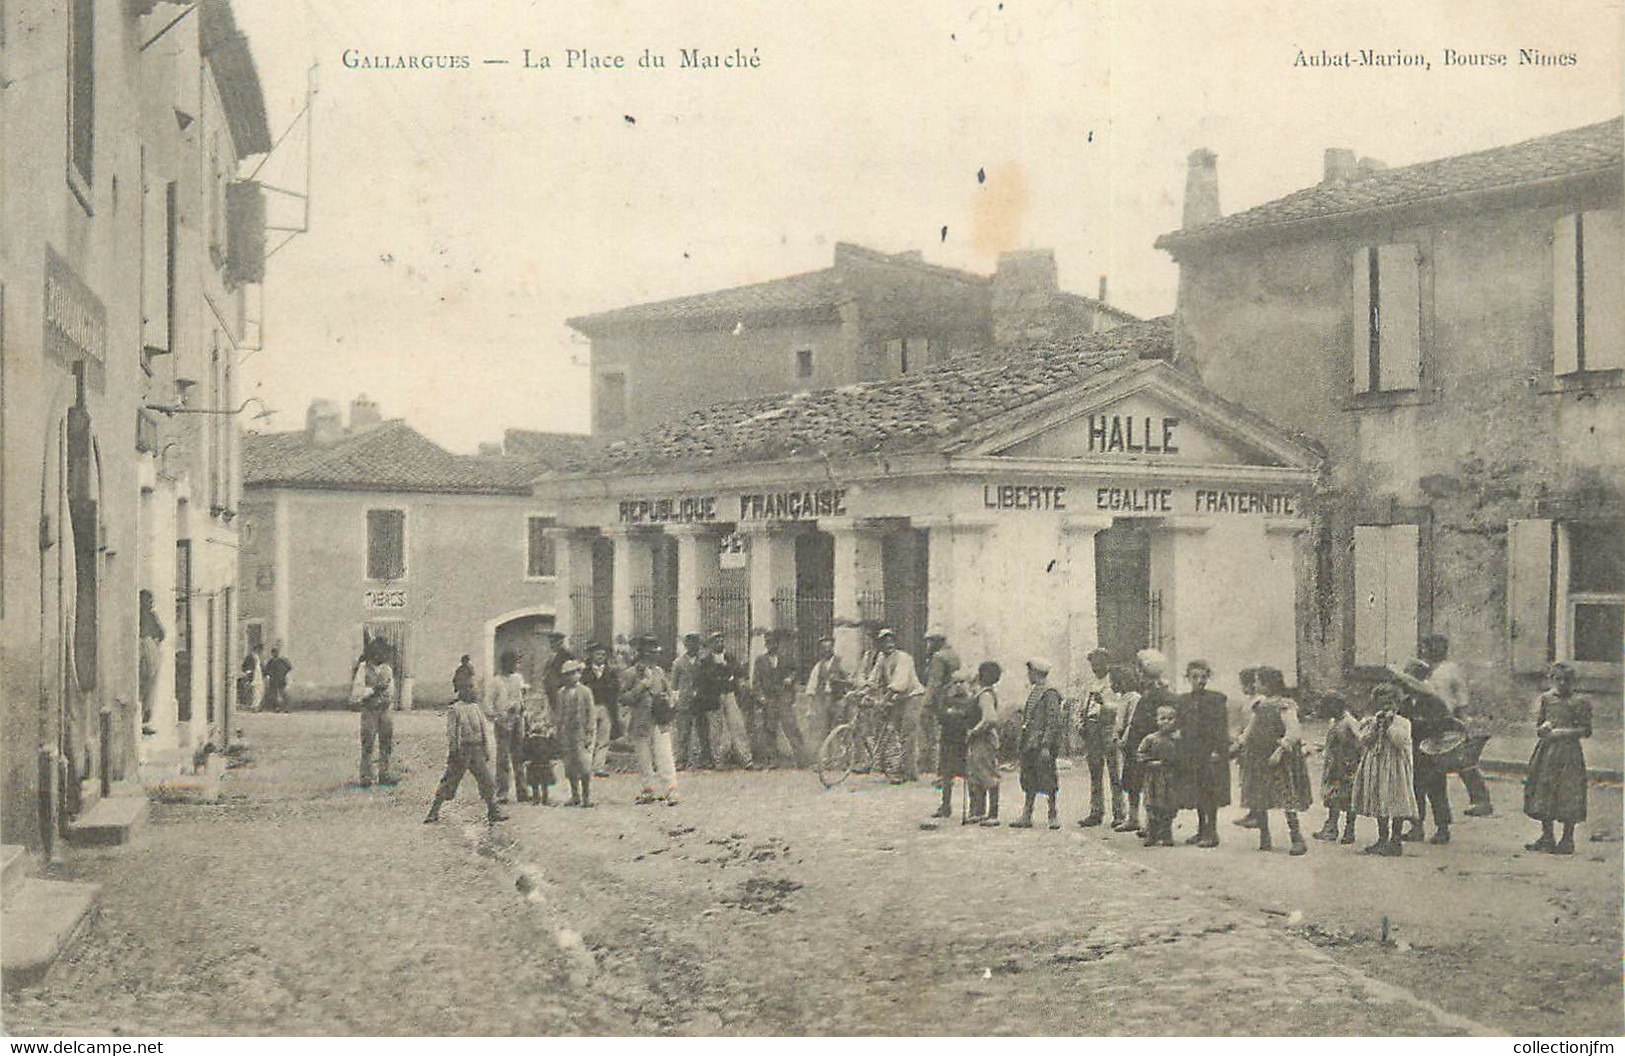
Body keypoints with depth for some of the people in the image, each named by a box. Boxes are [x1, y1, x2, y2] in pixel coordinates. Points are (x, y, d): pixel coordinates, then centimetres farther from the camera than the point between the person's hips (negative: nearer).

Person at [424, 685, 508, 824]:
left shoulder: (477, 708, 14)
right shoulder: (454, 709, -4)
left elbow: (485, 731, 17)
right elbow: (451, 733, -8)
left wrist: (487, 751, 13)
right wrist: (452, 752, -14)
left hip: (477, 752, 5)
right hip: (461, 751, -5)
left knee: (487, 783, 1)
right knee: (448, 783, -2)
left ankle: (493, 813, 7)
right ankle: (433, 812, 7)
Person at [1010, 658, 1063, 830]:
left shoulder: (1050, 694, -11)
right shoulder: (1033, 692, 16)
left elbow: (1053, 722, -16)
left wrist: (1046, 746, -21)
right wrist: (1021, 742, 17)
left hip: (1042, 745, -9)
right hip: (1029, 745, 9)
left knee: (1048, 781, -2)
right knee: (1028, 781, 10)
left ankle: (1053, 816, 5)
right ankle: (1026, 816, 14)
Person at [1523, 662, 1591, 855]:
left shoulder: (1580, 701, 0)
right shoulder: (1544, 699, 9)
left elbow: (1586, 730, -1)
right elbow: (1538, 727, 9)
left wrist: (1565, 732, -13)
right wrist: (1544, 727, -14)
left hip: (1569, 752, -3)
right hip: (1546, 752, 4)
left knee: (1569, 795, -4)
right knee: (1544, 791, 6)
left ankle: (1567, 840, 6)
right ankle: (1546, 837, 18)